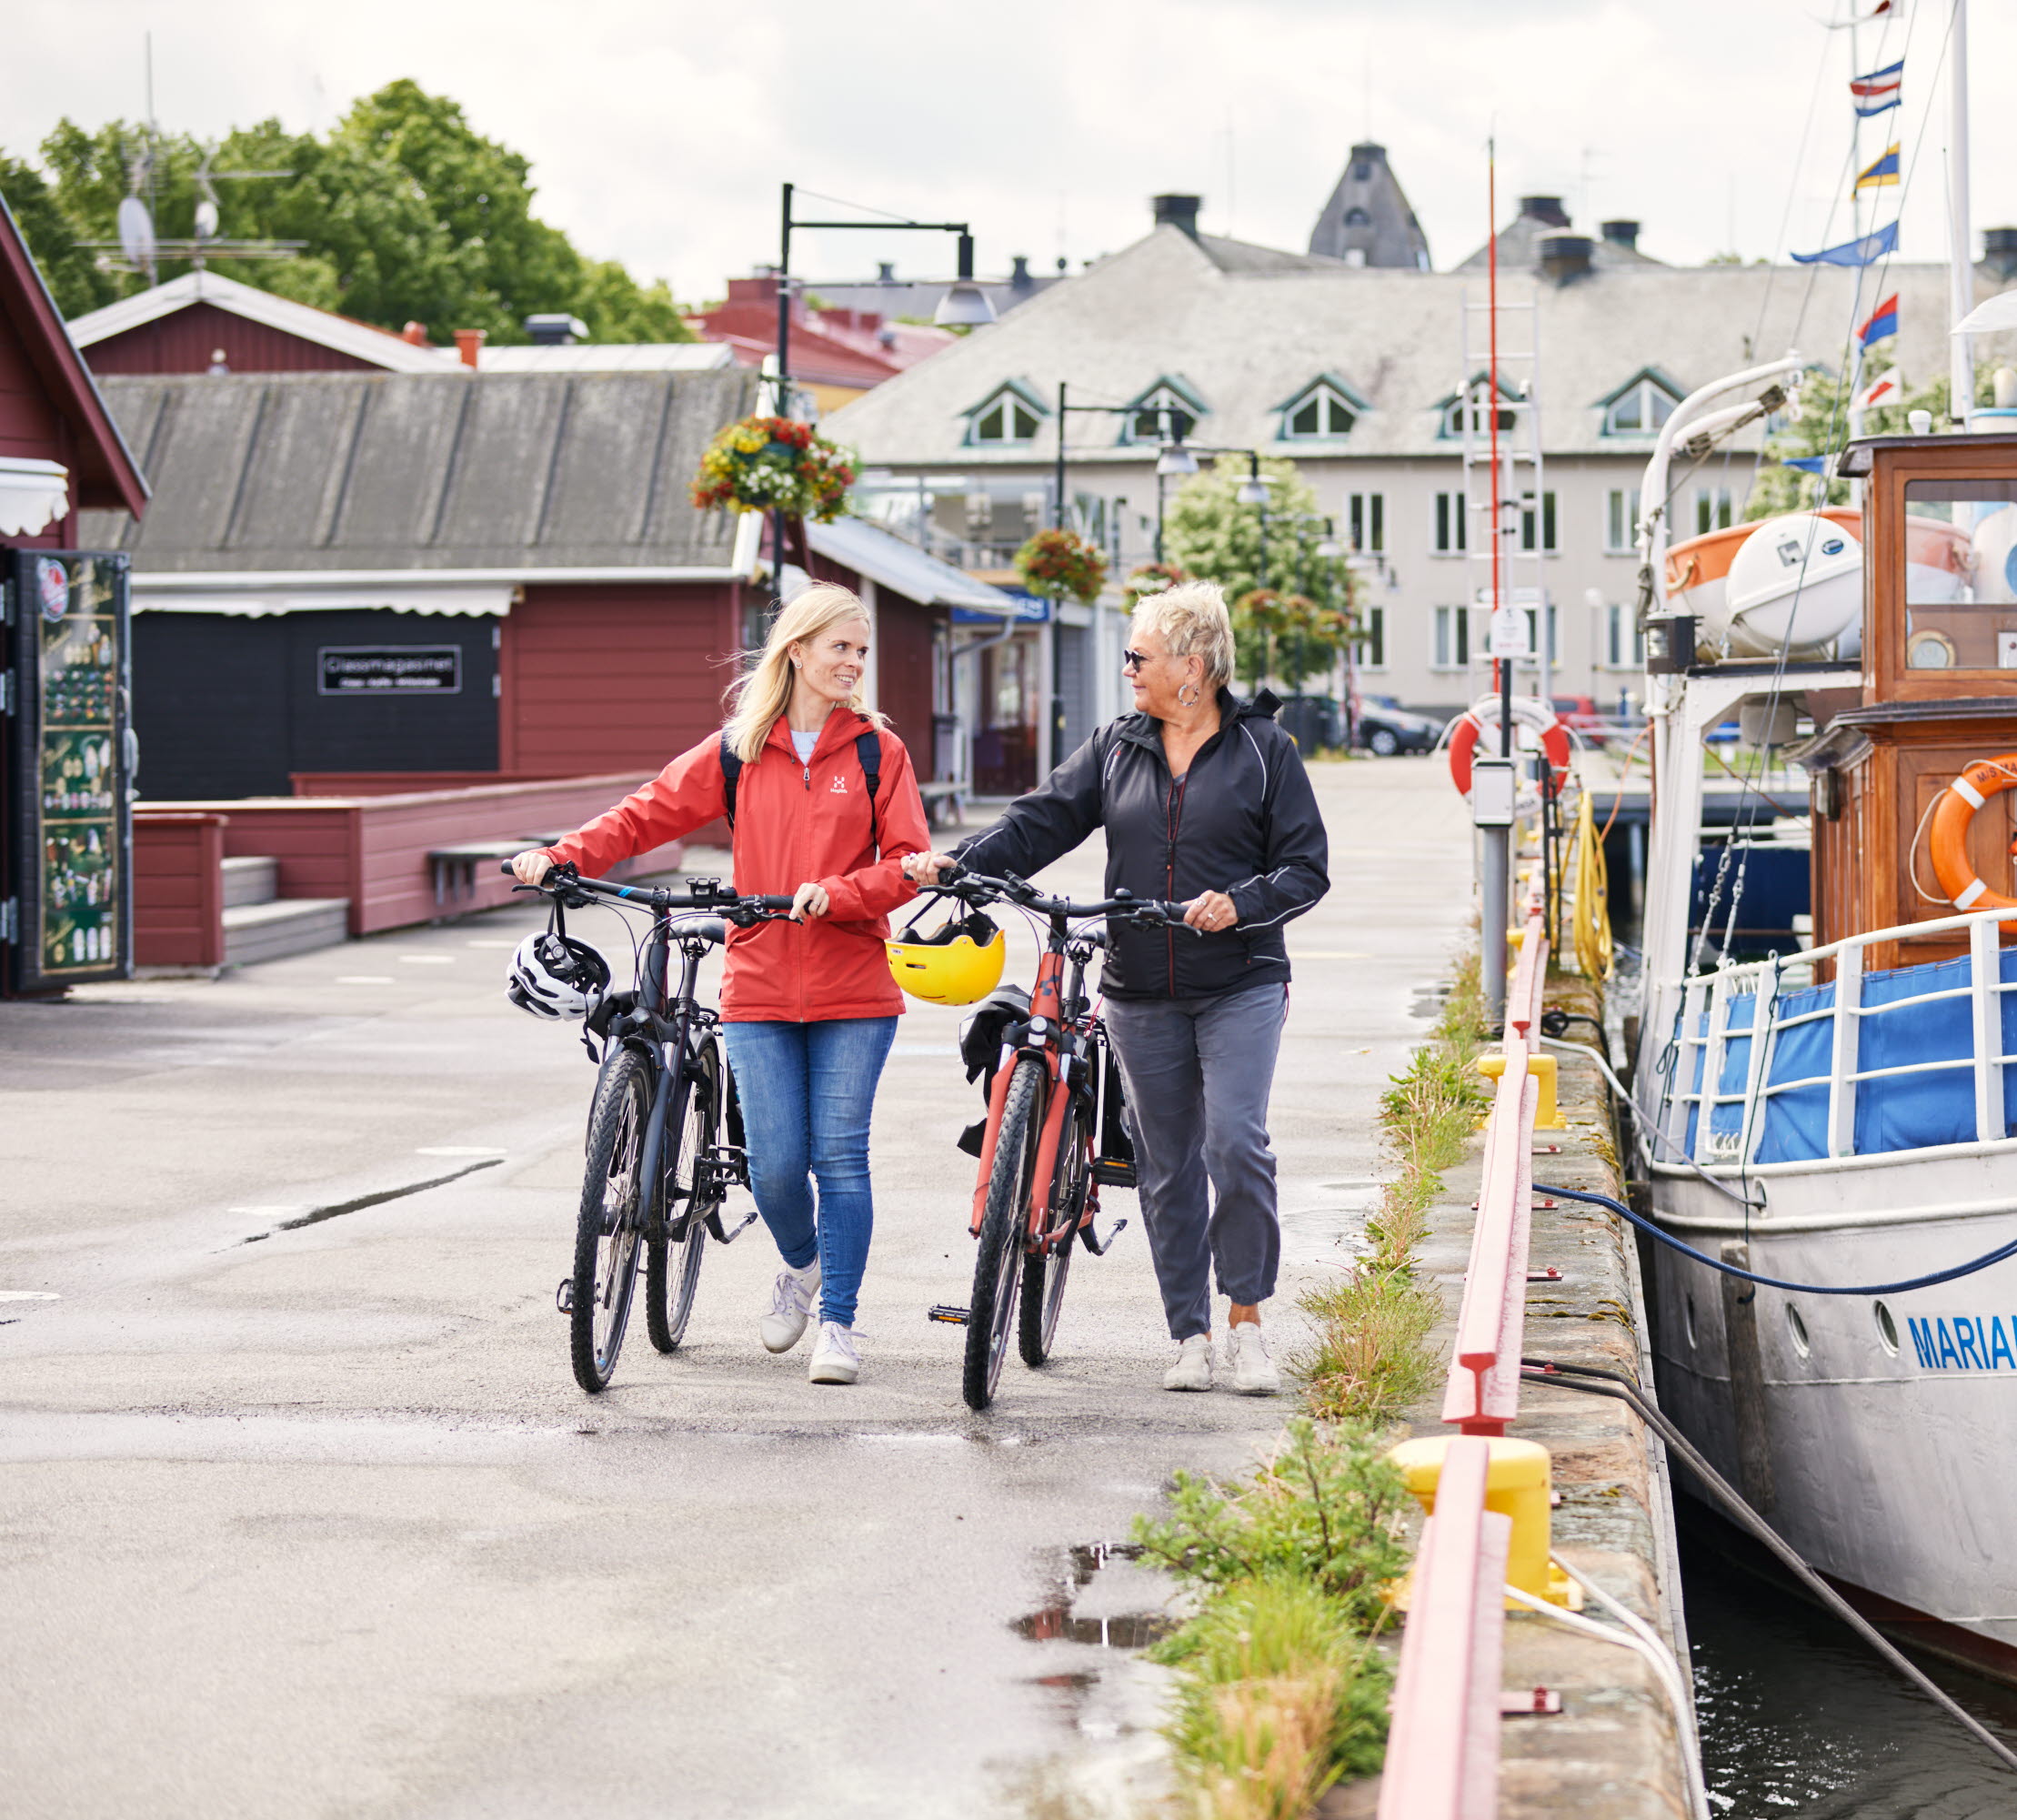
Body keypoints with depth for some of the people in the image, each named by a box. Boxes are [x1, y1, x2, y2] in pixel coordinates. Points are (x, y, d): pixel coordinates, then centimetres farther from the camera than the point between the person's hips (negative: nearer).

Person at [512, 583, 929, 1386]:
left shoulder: (876, 750, 3)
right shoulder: (737, 751, 6)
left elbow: (906, 862, -1)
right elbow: (649, 814, 6)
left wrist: (834, 894, -17)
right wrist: (563, 857, -8)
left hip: (851, 990, -1)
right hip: (760, 987, 1)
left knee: (839, 1156, -3)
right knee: (775, 1161, -3)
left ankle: (838, 1321, 7)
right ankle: (800, 1262, 28)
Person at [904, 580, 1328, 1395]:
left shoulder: (1262, 747, -1)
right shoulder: (1118, 748, 9)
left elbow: (1306, 866, -2)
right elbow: (1042, 821, 1)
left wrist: (1241, 903, -20)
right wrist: (958, 863, -14)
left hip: (1239, 987, -4)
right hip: (1143, 995, 4)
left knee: (1236, 1143, -16)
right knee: (1166, 1165, 6)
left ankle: (1245, 1319, -1)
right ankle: (1190, 1335, 14)